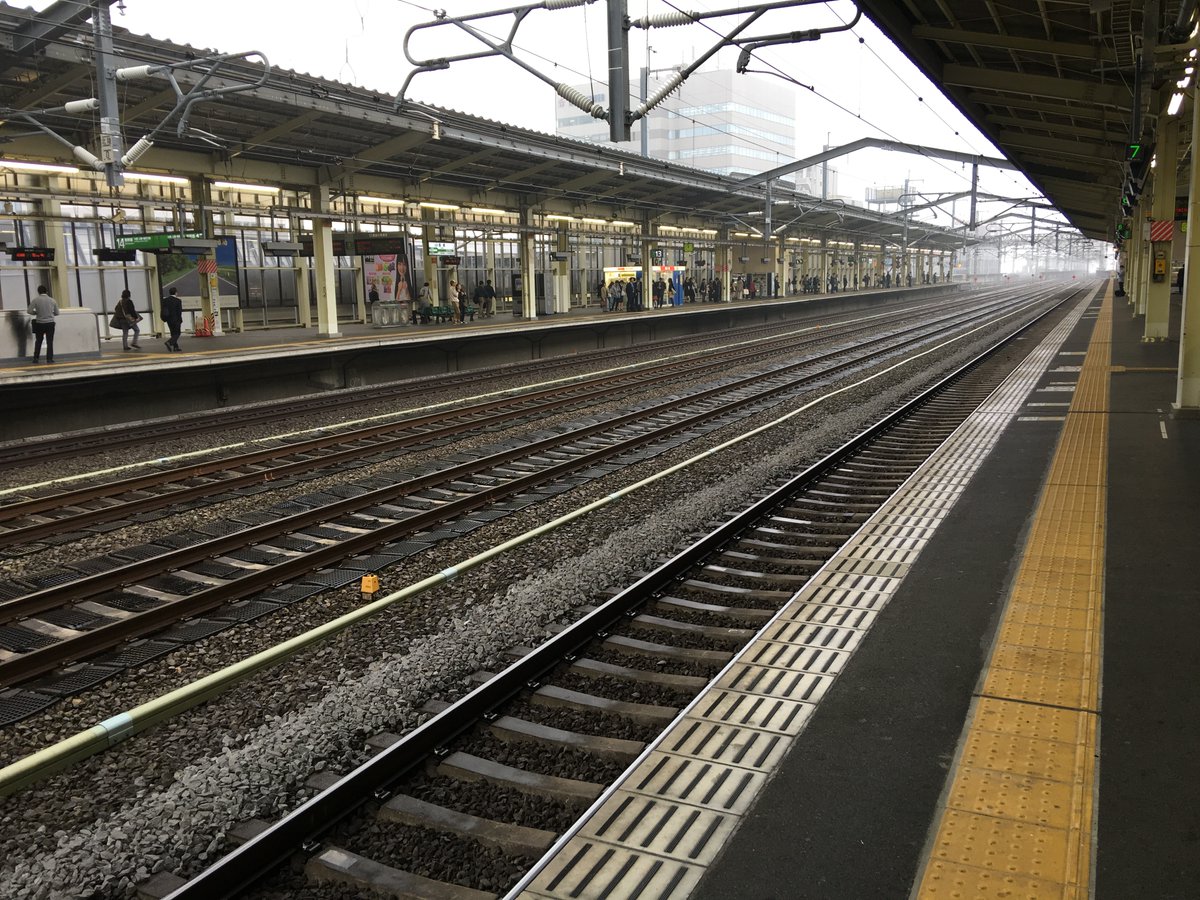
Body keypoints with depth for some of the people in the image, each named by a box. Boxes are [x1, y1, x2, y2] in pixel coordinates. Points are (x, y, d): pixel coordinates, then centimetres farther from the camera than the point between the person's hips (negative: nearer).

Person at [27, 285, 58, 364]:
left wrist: (36, 313, 9)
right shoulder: (52, 300, 1)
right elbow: (57, 313, 6)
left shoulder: (35, 300, -5)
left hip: (39, 324, 0)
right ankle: (49, 358, 1)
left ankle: (36, 358, 14)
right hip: (50, 323, 0)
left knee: (38, 342, 13)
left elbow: (30, 311, -9)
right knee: (50, 342, 4)